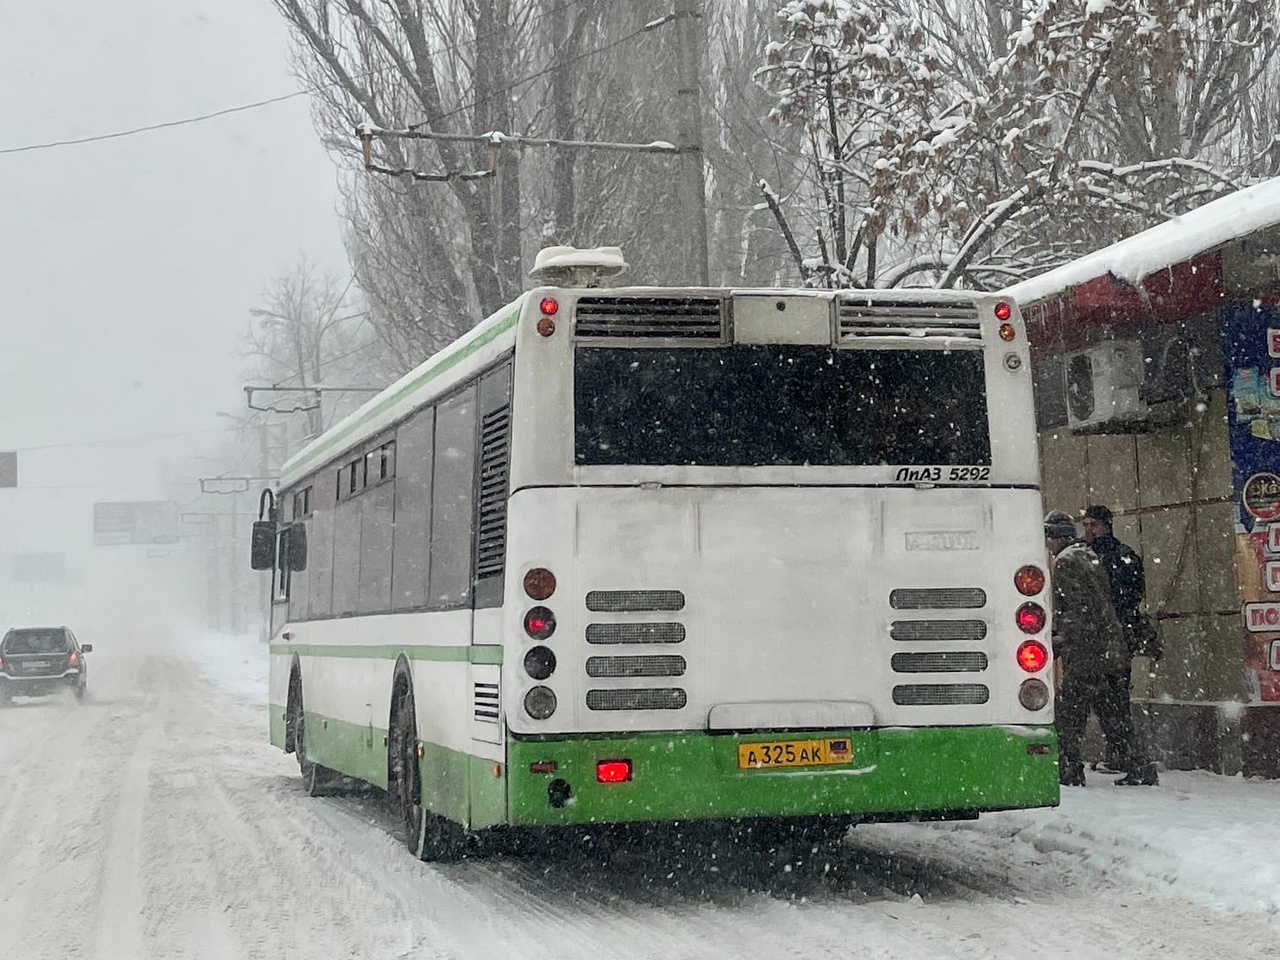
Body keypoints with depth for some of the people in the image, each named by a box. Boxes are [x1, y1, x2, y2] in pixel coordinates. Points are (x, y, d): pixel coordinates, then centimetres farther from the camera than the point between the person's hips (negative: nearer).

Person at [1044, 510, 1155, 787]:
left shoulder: (1065, 562, -9)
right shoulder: (1090, 556, 19)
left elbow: (1080, 607, -18)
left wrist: (1061, 640, -16)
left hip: (1085, 652, -9)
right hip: (1111, 649, 9)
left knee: (1067, 713, -2)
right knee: (1113, 713, 12)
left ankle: (1069, 771, -2)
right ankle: (1133, 768, 11)